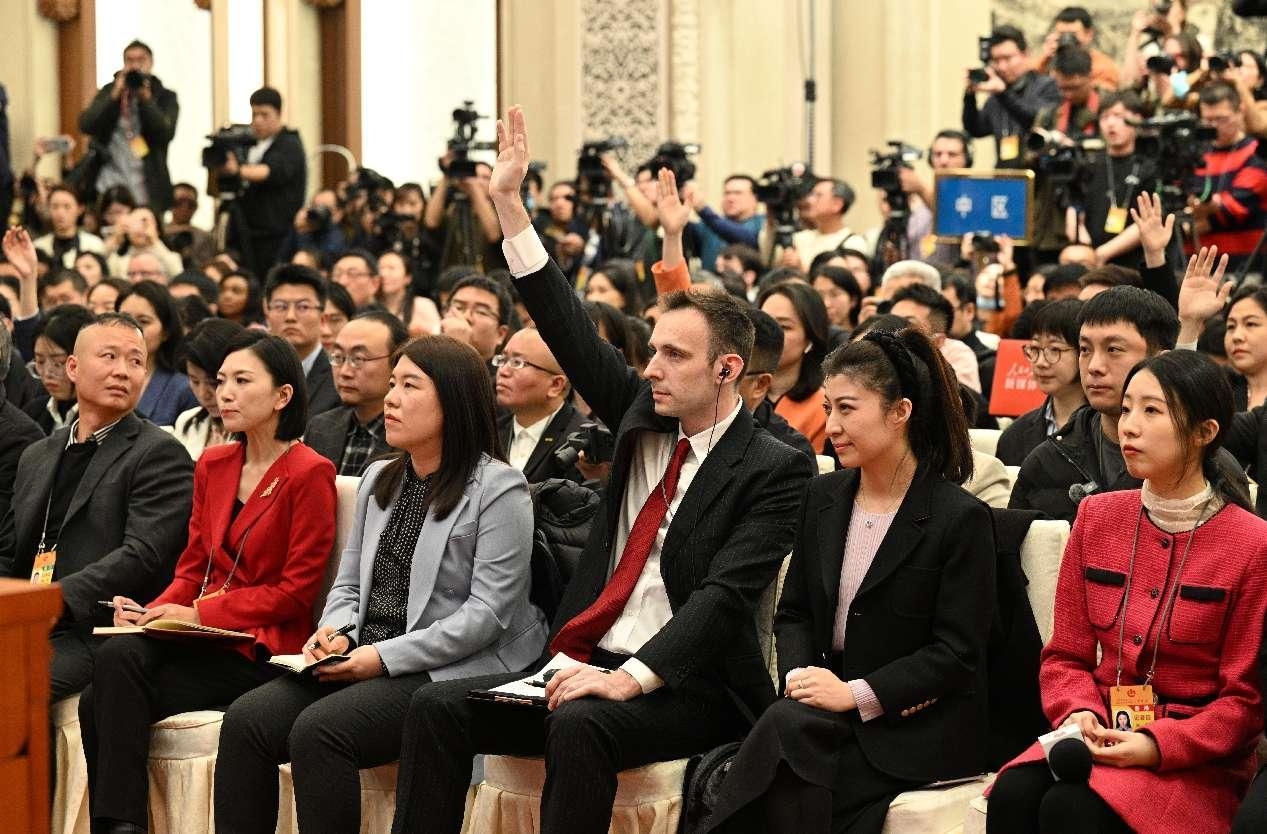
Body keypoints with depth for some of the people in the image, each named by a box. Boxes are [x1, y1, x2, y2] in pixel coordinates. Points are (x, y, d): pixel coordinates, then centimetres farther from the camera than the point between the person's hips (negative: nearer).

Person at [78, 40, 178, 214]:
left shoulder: (165, 97, 7)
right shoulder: (108, 92, 12)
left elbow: (166, 133, -9)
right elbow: (86, 126, -2)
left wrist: (146, 98, -13)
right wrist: (115, 95, -10)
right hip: (108, 186, 1)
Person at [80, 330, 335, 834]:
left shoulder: (309, 473, -6)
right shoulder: (212, 466, 16)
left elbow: (296, 590, -9)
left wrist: (200, 613, -13)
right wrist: (157, 612, -5)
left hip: (261, 648, -6)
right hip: (201, 639, 6)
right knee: (118, 657, -27)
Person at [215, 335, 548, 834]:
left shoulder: (498, 489, -7)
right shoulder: (378, 480, 18)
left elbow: (487, 614, -14)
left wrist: (386, 657, -17)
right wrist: (334, 631, -3)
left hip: (449, 673, -7)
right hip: (362, 660, 7)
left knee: (318, 729, -29)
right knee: (246, 720, -15)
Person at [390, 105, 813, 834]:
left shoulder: (774, 469, -8)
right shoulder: (644, 417, 11)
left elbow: (726, 594, -18)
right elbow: (572, 335, 7)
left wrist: (630, 678, -28)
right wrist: (510, 202, 1)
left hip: (688, 687, -7)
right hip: (593, 664, 7)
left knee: (579, 726, -35)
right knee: (438, 707, -10)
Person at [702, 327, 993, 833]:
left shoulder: (961, 518, -8)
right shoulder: (824, 497, 12)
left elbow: (957, 653, -11)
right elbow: (793, 613, 16)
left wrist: (857, 694, -18)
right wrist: (798, 675, -6)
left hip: (916, 726, -5)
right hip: (827, 704, 5)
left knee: (785, 734, -31)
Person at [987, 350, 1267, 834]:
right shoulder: (1096, 518, 7)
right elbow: (1066, 655, 12)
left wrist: (1160, 745, -19)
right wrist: (1079, 715, -10)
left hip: (1198, 758, -4)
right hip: (1100, 737, 4)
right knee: (1013, 795, -27)